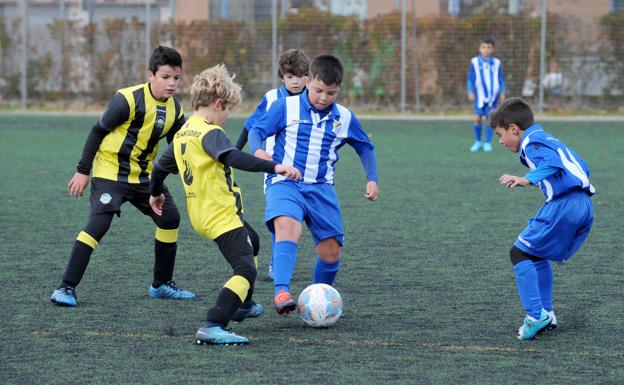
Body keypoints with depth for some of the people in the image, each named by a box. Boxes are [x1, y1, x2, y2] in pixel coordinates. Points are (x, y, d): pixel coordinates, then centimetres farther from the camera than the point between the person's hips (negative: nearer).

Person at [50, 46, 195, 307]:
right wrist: (83, 171, -11)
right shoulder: (129, 99, -20)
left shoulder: (174, 109, 1)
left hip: (143, 175, 7)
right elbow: (98, 131, -13)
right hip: (110, 172, -7)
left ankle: (162, 285, 22)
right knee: (98, 224, -20)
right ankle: (66, 288, -17)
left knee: (170, 218, 6)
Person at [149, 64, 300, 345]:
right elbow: (233, 157, -36)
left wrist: (156, 193, 43)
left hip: (200, 214, 10)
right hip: (222, 215, -10)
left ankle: (242, 305, 48)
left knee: (251, 242, 34)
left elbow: (161, 167, 24)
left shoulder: (183, 133, 11)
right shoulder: (210, 132, -18)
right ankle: (213, 327, -30)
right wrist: (273, 167, -41)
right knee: (246, 269, -17)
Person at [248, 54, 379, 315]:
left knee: (331, 252, 0)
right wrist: (257, 151, -23)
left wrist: (372, 179, 7)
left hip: (321, 188, 4)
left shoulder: (344, 118, 7)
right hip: (284, 183, -4)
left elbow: (365, 148, 20)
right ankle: (282, 292, -44)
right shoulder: (286, 107, -3)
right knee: (287, 227, -33)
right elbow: (257, 130, -1)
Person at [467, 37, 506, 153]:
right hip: (480, 95, 0)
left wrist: (502, 93, 5)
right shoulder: (475, 62, 0)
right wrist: (470, 92, -3)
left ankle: (487, 143, 7)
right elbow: (470, 79, 4)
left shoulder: (496, 63, 3)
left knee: (489, 119, -2)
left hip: (492, 96, 0)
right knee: (477, 119, -4)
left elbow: (501, 79, 10)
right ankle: (478, 142, 12)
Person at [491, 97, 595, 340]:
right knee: (537, 255, 23)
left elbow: (553, 162, -22)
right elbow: (581, 167, 28)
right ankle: (546, 314, 21)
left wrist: (528, 179, -31)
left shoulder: (531, 142, -2)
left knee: (520, 253, -3)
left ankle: (536, 315, -12)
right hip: (585, 206, 10)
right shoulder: (547, 139, 26)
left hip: (564, 204, -10)